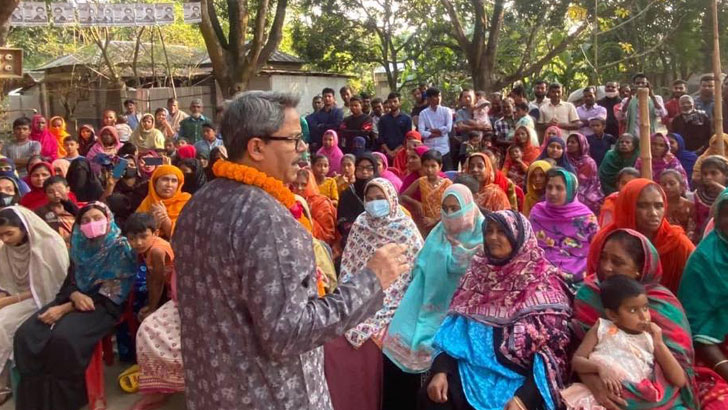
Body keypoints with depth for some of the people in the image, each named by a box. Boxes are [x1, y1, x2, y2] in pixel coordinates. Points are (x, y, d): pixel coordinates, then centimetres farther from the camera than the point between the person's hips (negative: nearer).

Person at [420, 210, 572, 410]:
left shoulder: (542, 280, -1)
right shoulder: (478, 273, 12)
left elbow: (551, 346, -6)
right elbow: (454, 329, 10)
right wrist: (440, 370, -7)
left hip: (518, 376, -3)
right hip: (470, 369, 4)